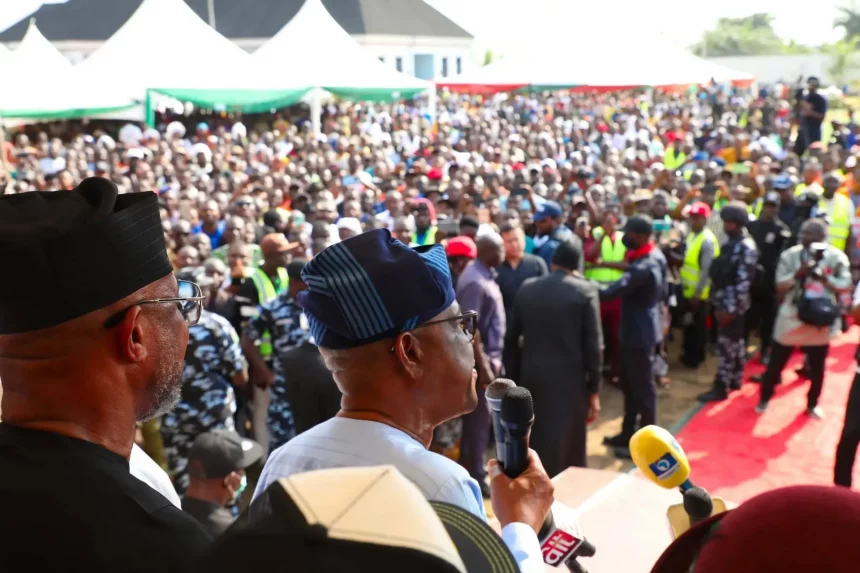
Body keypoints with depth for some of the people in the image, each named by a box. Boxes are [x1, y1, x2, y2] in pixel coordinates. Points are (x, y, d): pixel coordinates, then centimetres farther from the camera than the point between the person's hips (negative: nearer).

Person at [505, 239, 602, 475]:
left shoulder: (527, 288, 5)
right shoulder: (585, 290, -5)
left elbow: (511, 339, 7)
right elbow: (593, 344, -9)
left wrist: (513, 379, 15)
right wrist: (594, 389, -2)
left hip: (531, 379, 4)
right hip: (569, 380, -4)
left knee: (534, 448, 17)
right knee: (567, 451, 5)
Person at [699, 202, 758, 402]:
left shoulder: (746, 248, -17)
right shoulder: (729, 244, 10)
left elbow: (743, 281, -20)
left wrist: (731, 308, -21)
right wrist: (717, 302, 14)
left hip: (733, 304, -9)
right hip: (724, 301, 9)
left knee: (726, 344, -3)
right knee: (736, 341, 18)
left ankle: (721, 387, 4)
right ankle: (736, 379, 29)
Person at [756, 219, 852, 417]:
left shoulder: (837, 257, -6)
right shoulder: (790, 255, -7)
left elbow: (845, 285, -6)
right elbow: (780, 286, -7)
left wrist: (824, 277, -21)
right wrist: (798, 274, -23)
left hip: (820, 321, 1)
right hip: (791, 317, -1)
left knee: (817, 366, 14)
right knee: (776, 362, 9)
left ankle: (812, 404, 34)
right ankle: (764, 399, 27)